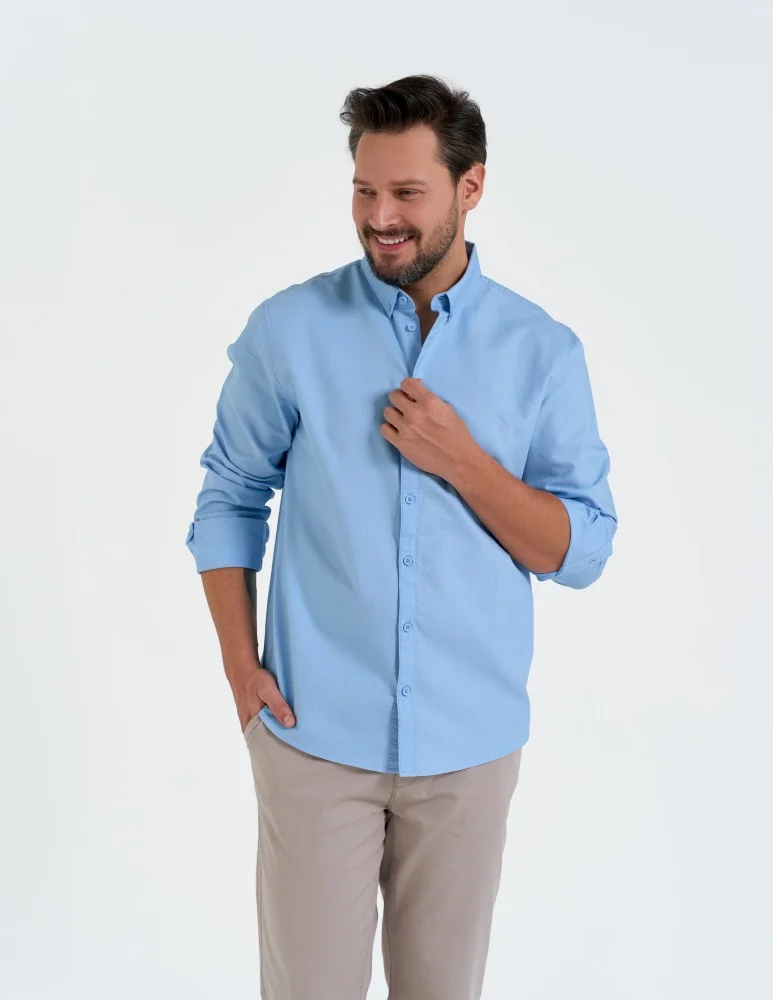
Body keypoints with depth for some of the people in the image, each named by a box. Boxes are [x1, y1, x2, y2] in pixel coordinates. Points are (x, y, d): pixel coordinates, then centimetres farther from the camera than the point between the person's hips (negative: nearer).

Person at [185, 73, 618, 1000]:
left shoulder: (544, 351, -2)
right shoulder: (288, 329, -3)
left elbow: (583, 551, -2)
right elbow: (230, 495, 5)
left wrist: (460, 461, -16)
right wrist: (239, 663, -5)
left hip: (471, 742, 1)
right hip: (315, 734, -1)